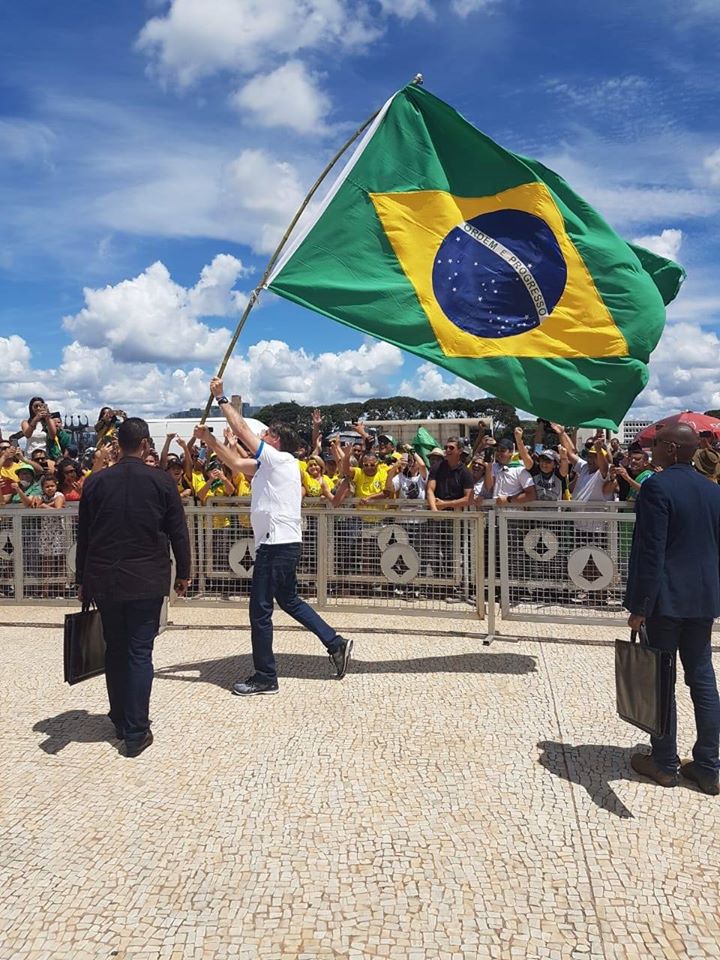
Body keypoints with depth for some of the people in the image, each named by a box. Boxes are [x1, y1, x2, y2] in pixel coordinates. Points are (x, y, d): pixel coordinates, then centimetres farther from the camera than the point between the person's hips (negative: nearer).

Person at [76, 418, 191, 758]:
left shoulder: (95, 482, 1)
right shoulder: (161, 481, -6)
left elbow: (83, 535, 5)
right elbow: (178, 532, -3)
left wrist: (82, 580, 15)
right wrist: (183, 573, 9)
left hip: (104, 580, 3)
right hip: (147, 580, -2)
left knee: (115, 650, 15)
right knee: (139, 652, 2)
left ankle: (121, 720, 26)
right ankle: (136, 732, 2)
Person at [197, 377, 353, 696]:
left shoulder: (280, 459, -9)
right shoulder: (269, 465, 18)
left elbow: (242, 430, -10)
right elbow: (235, 462, 20)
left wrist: (221, 398, -2)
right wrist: (207, 438, 15)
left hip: (277, 545, -10)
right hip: (282, 543, 10)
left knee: (260, 609, -3)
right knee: (288, 600, 21)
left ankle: (265, 677, 6)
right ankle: (336, 643, 21)